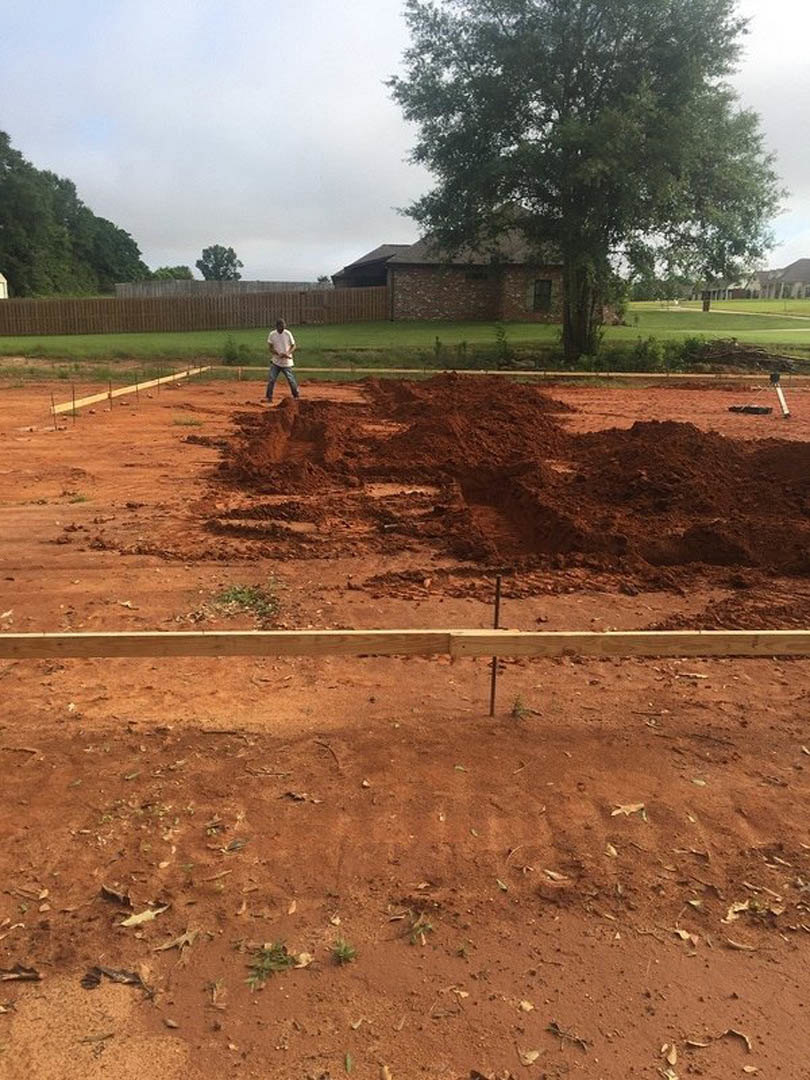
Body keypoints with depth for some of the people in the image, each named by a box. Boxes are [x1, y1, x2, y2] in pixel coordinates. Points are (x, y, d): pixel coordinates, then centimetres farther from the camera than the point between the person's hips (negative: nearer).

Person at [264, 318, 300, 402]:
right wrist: (278, 354, -18)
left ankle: (297, 396, 15)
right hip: (275, 361, 2)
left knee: (291, 380, -1)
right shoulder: (272, 334, -3)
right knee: (271, 379, -4)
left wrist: (288, 353, -20)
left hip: (287, 362, -2)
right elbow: (270, 347, -1)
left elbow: (294, 346, -1)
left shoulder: (288, 334, -7)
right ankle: (268, 397, 7)